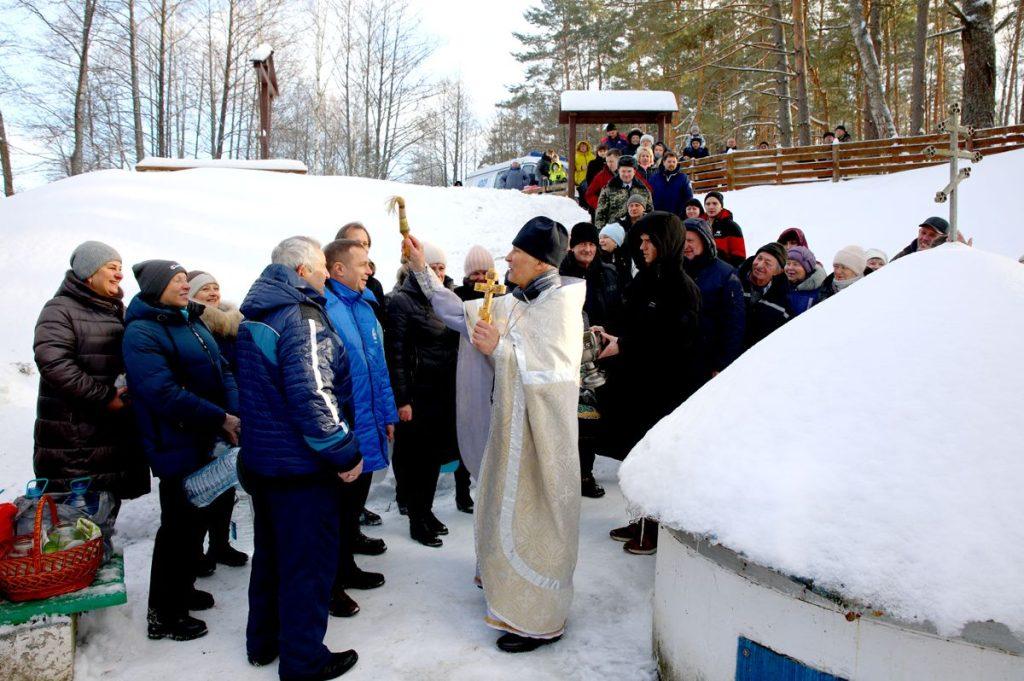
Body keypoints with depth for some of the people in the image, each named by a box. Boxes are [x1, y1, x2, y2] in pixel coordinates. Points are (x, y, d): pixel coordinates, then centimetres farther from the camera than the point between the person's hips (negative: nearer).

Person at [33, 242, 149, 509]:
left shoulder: (117, 312, 17)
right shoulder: (60, 309, -6)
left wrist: (128, 390, 5)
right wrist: (105, 397, -21)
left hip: (114, 434, 7)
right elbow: (54, 363, -20)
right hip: (72, 440, -7)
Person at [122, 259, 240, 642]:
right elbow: (164, 393, -24)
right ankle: (163, 615, 15)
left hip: (204, 441, 8)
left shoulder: (194, 324, 11)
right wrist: (221, 419, -23)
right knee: (179, 525, 0)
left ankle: (182, 588, 37)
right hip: (175, 445, -8)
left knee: (196, 518, 19)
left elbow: (222, 371, 8)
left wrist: (236, 413, -9)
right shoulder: (141, 333, -15)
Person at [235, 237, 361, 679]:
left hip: (260, 458, 10)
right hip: (300, 466, -10)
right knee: (309, 562, 5)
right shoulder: (303, 316, -20)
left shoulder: (255, 317, 10)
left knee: (271, 552, 23)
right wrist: (345, 452, -20)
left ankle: (264, 641, 38)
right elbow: (312, 394, -28)